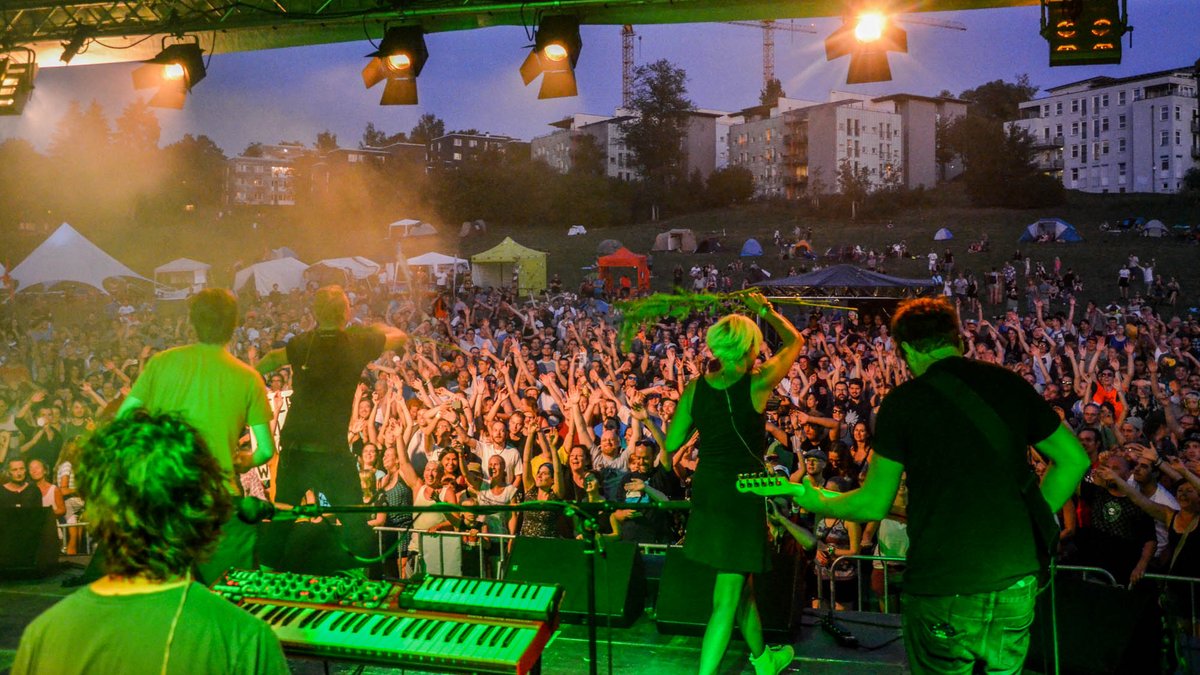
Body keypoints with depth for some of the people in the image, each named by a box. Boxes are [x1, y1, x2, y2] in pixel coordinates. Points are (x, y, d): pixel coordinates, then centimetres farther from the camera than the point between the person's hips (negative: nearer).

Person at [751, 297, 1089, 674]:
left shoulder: (903, 401, -6)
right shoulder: (1010, 384, 4)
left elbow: (874, 504, -3)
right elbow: (1074, 458, 10)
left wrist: (817, 503, 15)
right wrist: (1034, 521, 17)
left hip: (943, 584, -4)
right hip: (1016, 577, 4)